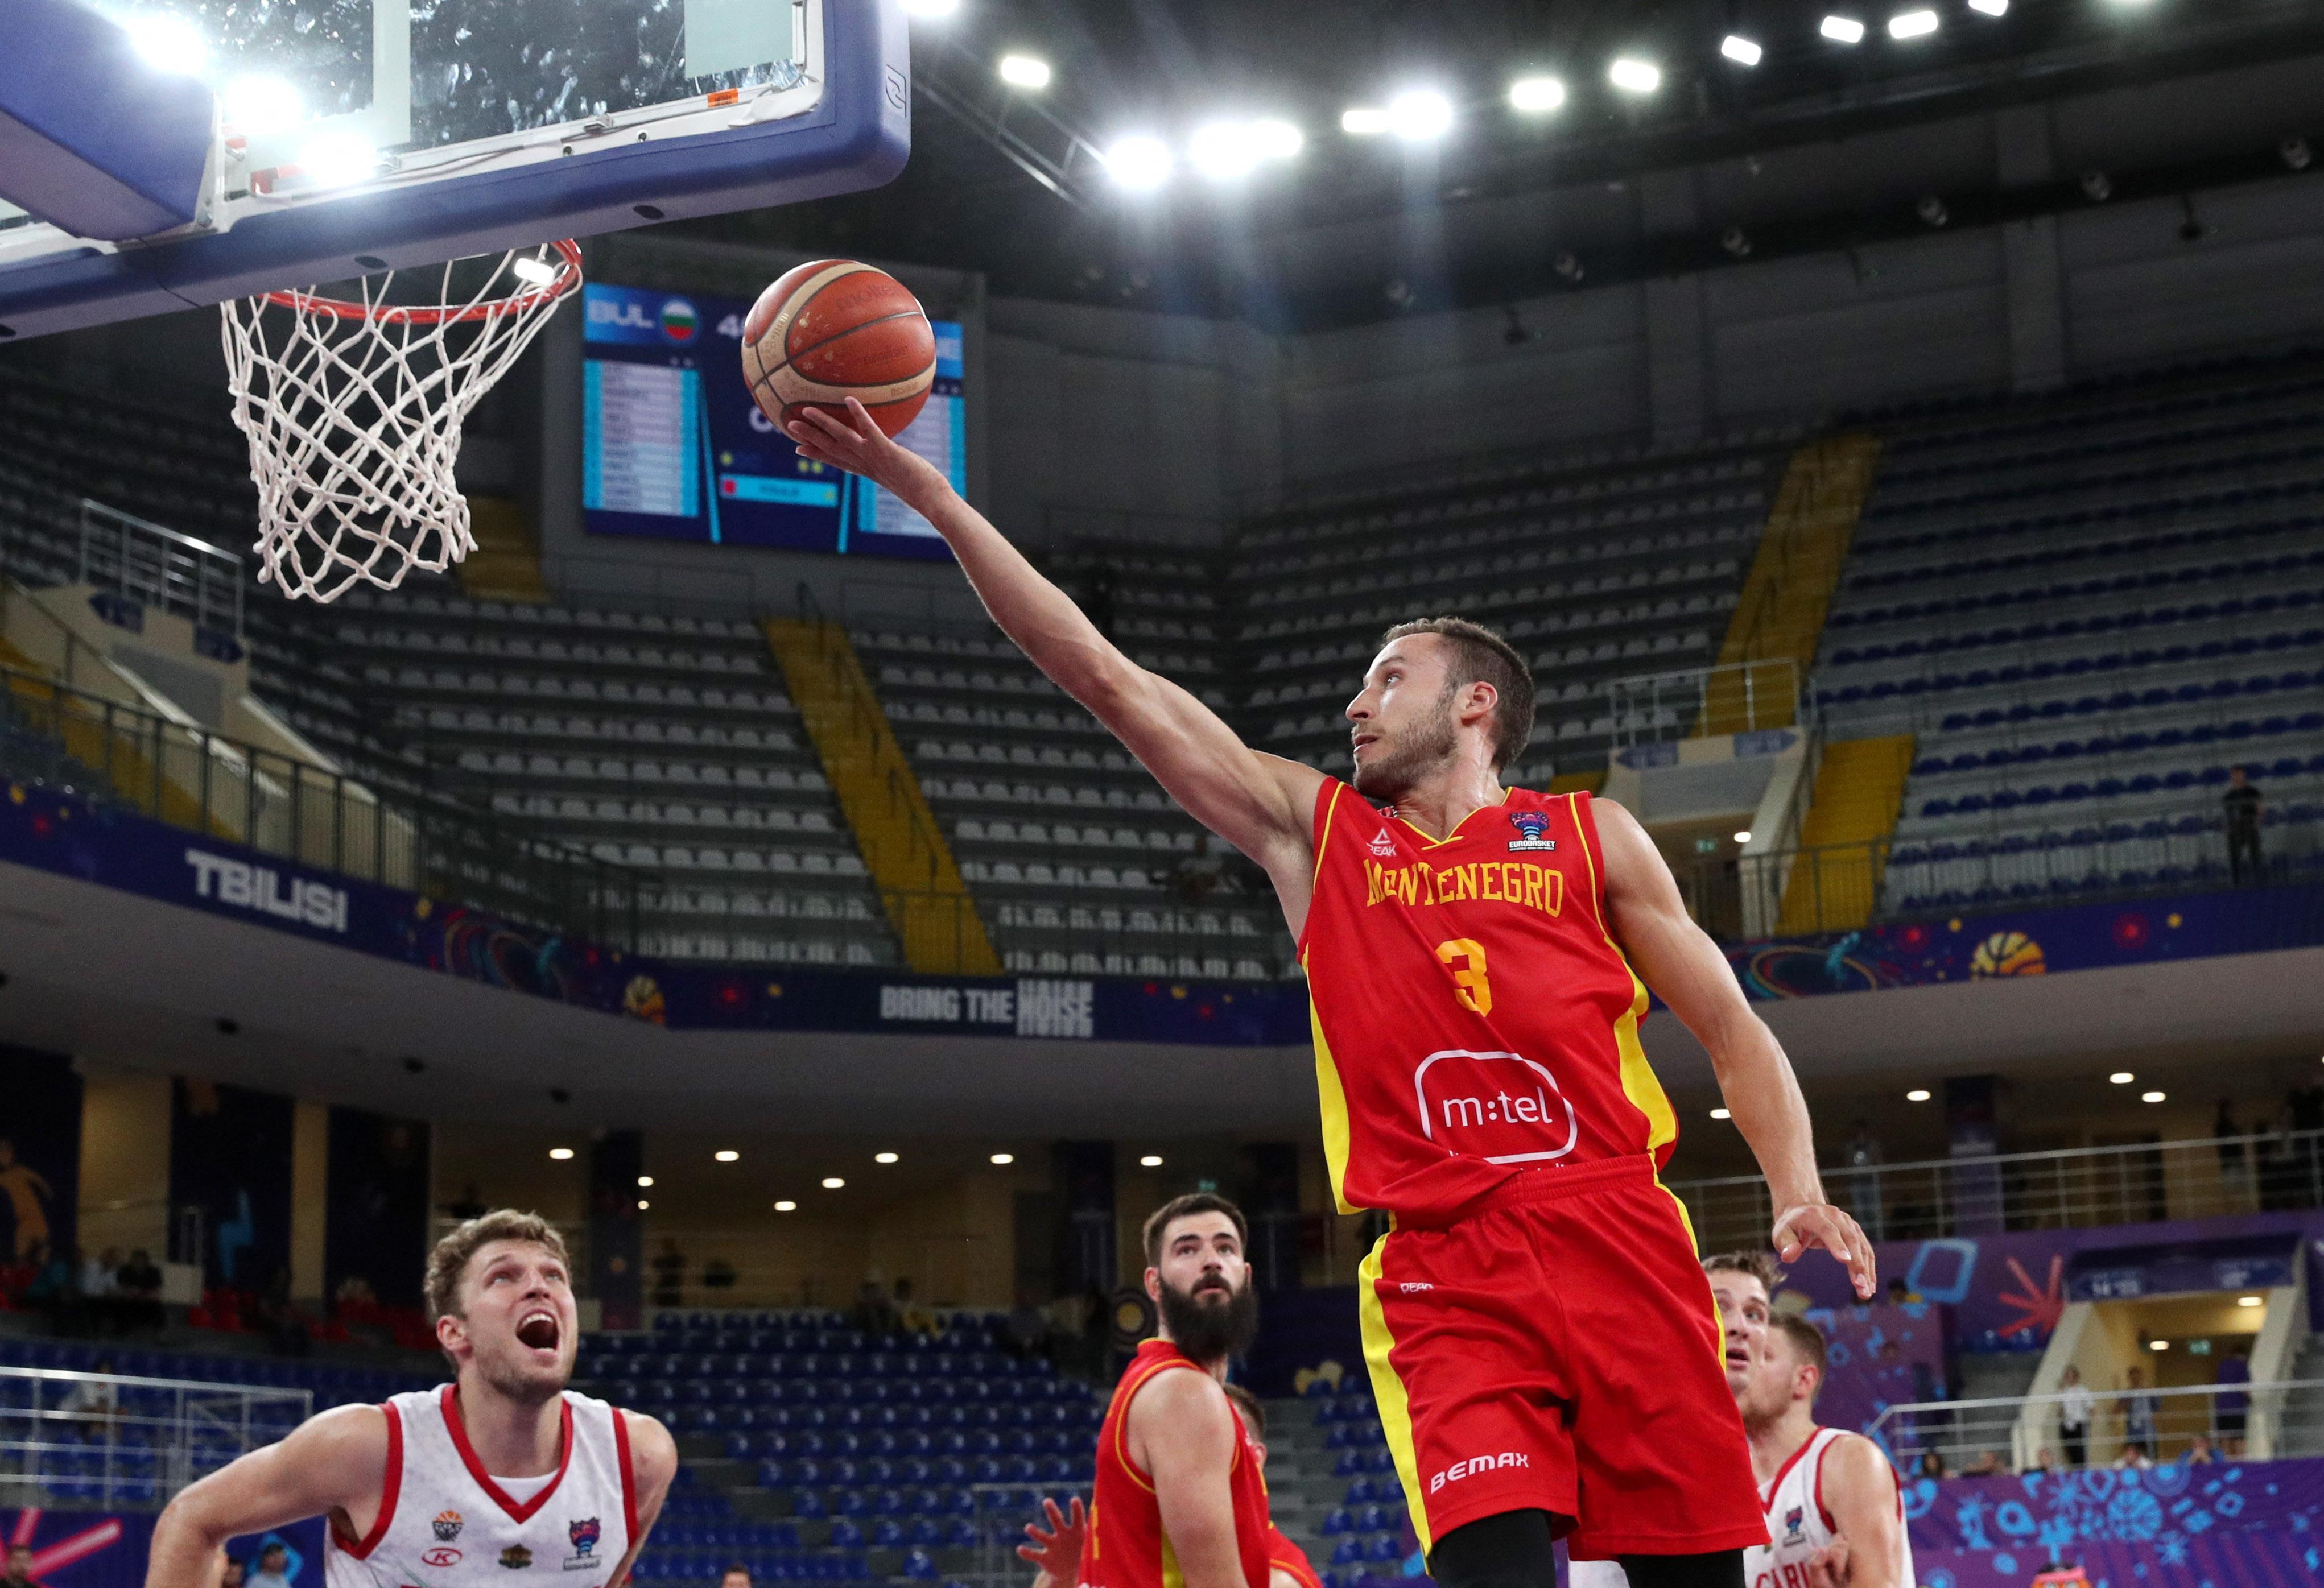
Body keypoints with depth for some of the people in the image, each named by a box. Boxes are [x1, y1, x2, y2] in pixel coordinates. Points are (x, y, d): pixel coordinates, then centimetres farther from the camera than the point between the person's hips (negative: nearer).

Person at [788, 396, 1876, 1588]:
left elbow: (1731, 1032, 14)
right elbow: (1105, 676, 12)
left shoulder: (1589, 837, 13)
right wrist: (926, 492, 8)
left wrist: (1798, 1192, -5)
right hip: (1443, 1268, 0)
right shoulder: (1313, 827, 16)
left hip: (1620, 1242, 0)